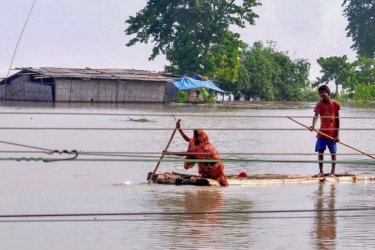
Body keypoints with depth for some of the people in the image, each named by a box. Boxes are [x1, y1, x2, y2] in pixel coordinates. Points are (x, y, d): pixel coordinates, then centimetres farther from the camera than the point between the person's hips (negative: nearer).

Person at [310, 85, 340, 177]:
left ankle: (333, 172, 9)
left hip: (332, 133, -1)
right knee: (320, 152, 0)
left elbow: (337, 120, 1)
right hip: (322, 133, 1)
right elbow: (316, 116, -19)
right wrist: (313, 126, -39)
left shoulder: (335, 104, -2)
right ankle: (321, 171, 8)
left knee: (333, 152, 2)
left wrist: (337, 134, -2)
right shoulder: (319, 104, -3)